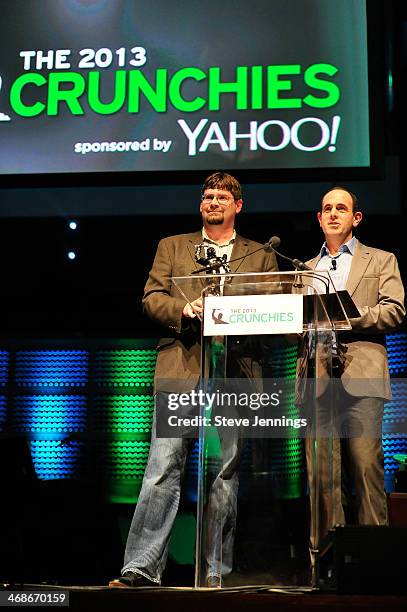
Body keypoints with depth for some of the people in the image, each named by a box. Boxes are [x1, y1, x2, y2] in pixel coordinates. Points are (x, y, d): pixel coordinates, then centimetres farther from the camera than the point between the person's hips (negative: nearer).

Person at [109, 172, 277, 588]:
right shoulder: (172, 247, 20)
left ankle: (216, 571, 8)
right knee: (163, 468, -8)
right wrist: (184, 309, -10)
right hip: (180, 367, 0)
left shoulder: (260, 256, 19)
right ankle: (142, 567, -6)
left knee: (224, 472, 0)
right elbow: (152, 297, 10)